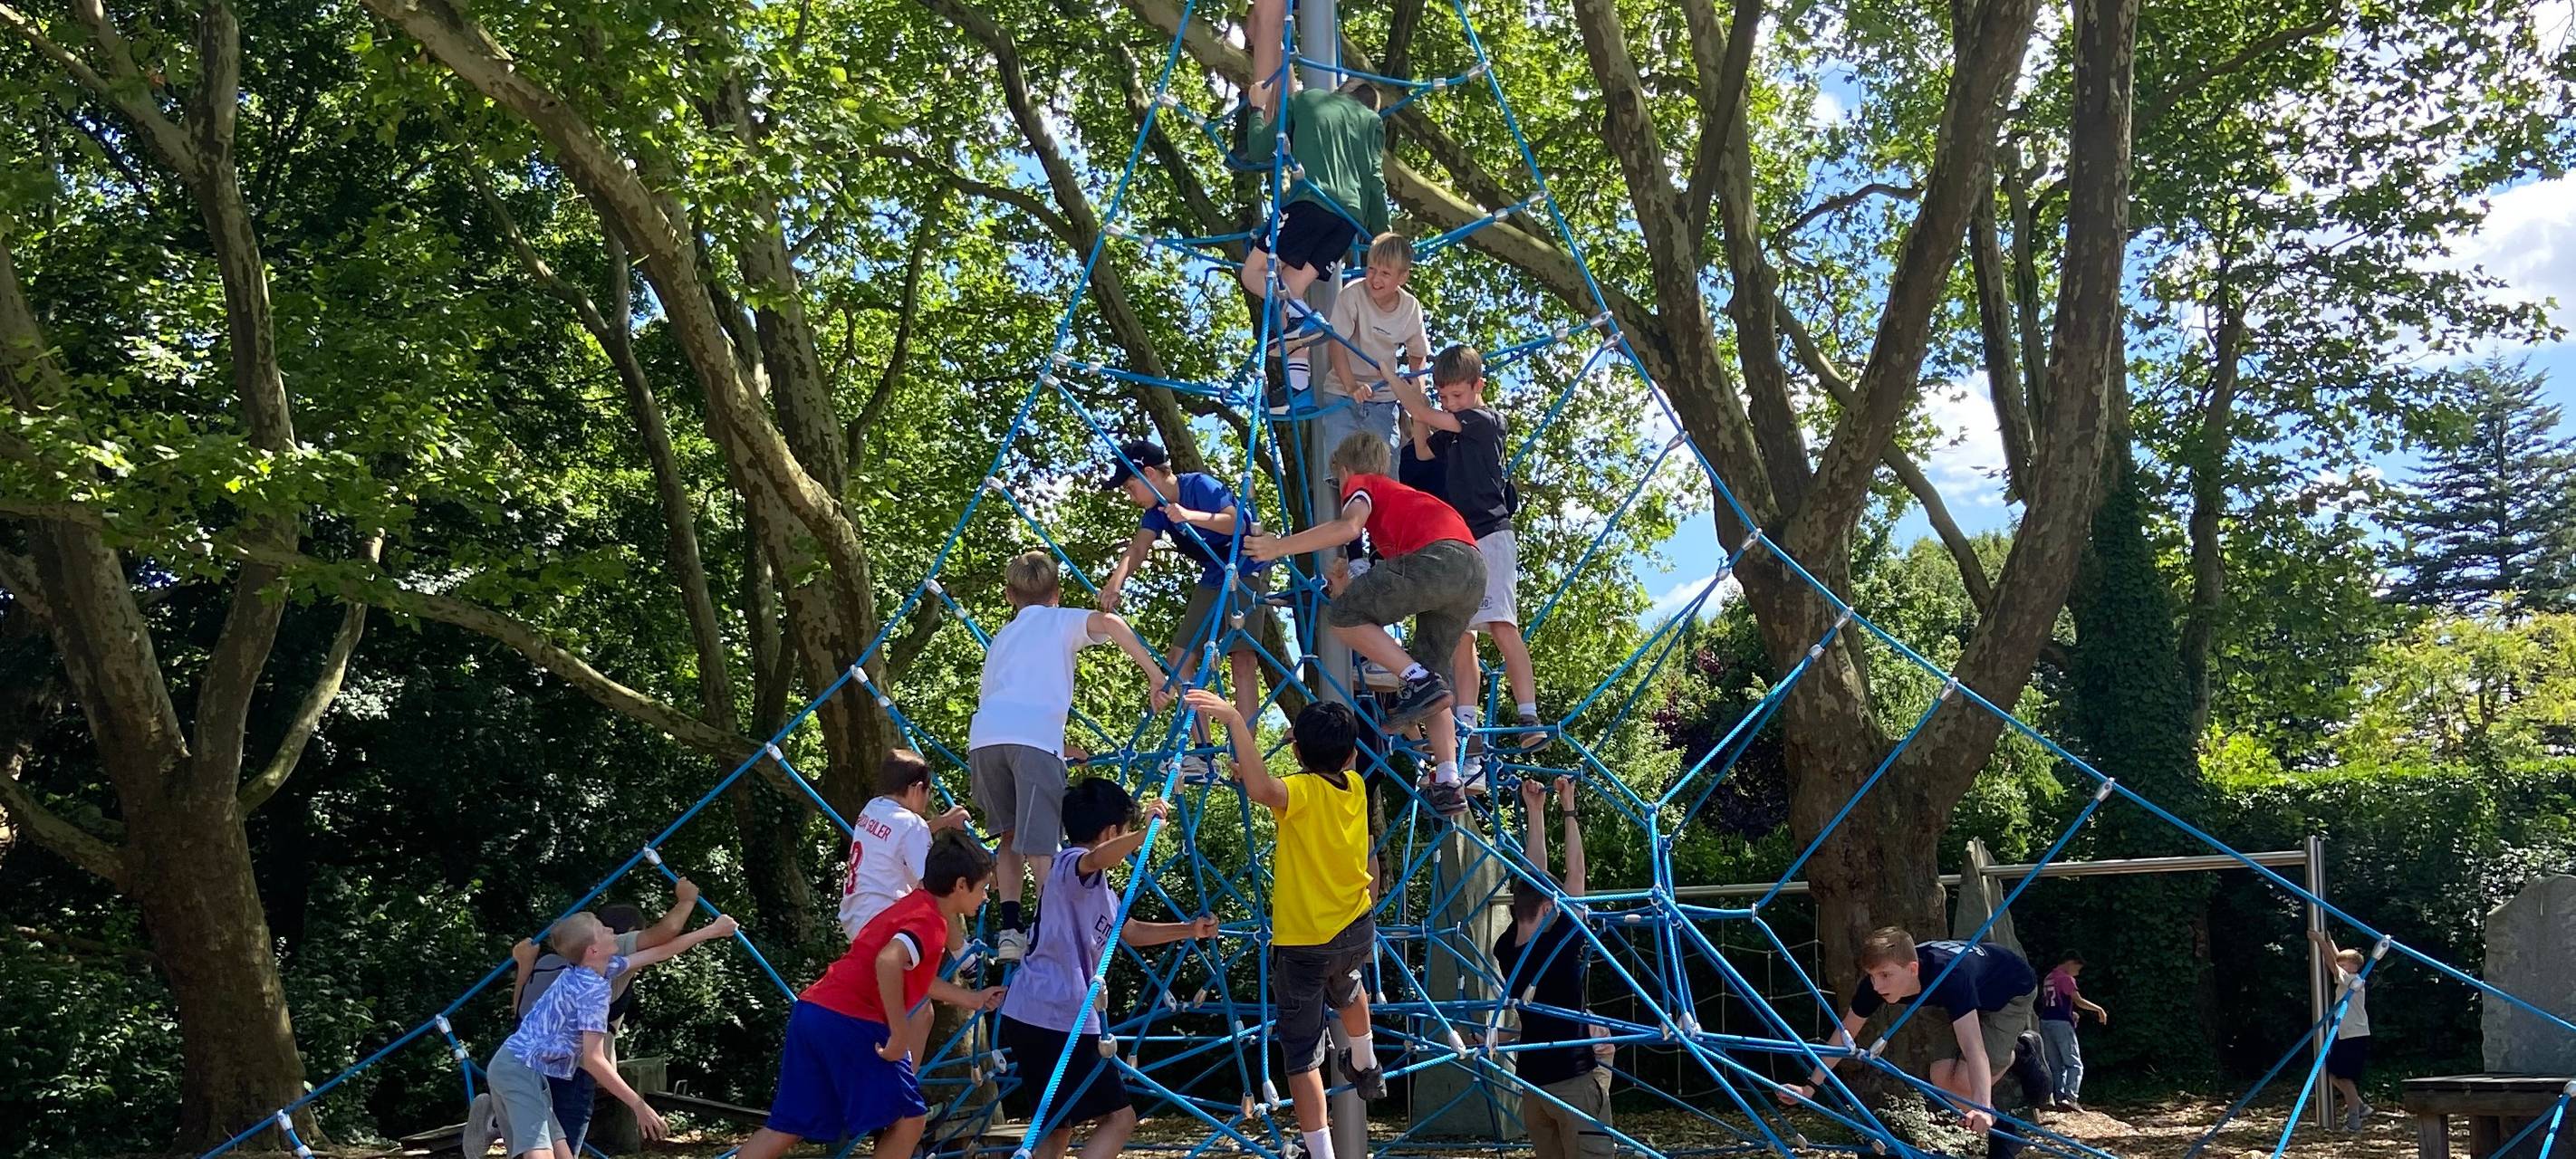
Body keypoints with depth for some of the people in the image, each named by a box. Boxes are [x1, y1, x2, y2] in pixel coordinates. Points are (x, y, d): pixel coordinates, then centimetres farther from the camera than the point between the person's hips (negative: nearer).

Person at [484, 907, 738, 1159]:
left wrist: (711, 930, 28)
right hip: (523, 1071, -10)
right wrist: (638, 1104, -16)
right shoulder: (594, 989, -17)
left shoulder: (600, 968, 10)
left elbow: (659, 951, 21)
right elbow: (594, 1060, -20)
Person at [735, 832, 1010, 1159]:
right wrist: (901, 1036, -22)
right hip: (849, 1022, -9)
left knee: (787, 1126, 12)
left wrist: (972, 999, 42)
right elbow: (888, 962, -28)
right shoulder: (931, 921, -8)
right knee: (909, 1116, 2)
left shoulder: (912, 905, 21)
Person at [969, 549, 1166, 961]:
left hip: (984, 736, 4)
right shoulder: (1062, 620, 21)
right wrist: (1155, 675, -1)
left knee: (1011, 838, 20)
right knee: (1041, 849, -7)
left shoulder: (1000, 638, 36)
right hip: (1035, 737, -4)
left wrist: (1060, 748, 42)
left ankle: (1009, 929, 7)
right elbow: (1108, 623, -1)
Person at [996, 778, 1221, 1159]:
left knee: (1058, 1127, 17)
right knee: (1118, 1117, -5)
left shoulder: (1097, 887, 21)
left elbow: (1131, 932, 34)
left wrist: (1189, 930, 30)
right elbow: (1096, 858, -37)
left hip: (1031, 1018, 10)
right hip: (1059, 1022, -10)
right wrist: (1145, 833, -40)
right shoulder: (1070, 863, -10)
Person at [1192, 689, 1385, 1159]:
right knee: (1347, 988, 40)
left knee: (1303, 1052, 2)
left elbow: (1262, 790, -44)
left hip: (1303, 942, -7)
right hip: (1357, 930, 7)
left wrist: (1235, 721, -48)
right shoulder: (1355, 786, -1)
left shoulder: (1303, 790, -21)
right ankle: (1365, 1067, 61)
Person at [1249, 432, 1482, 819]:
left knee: (1344, 614, 1)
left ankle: (1418, 683, -10)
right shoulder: (1400, 494, 39)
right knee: (1426, 670, 17)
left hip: (1437, 555, -8)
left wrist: (1280, 546, -4)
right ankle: (1448, 783, 9)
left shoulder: (1361, 483, 16)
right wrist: (1352, 588, 49)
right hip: (1476, 570, 8)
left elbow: (1348, 526, -7)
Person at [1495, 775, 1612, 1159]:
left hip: (1532, 1084, 6)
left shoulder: (1506, 951, -1)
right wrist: (1568, 809, -3)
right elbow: (1575, 874, -10)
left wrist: (1535, 812, 7)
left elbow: (1533, 883, 6)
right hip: (1576, 1080, -6)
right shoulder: (1562, 945, -15)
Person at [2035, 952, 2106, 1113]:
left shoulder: (2048, 979, 17)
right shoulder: (2065, 979, -8)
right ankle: (2070, 1098, -18)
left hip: (2045, 1022, 8)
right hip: (2061, 1024, -8)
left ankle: (2058, 1099, 6)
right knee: (2075, 1064, -5)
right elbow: (2079, 1001, -13)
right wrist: (2099, 1009, -3)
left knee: (2056, 1065, 11)